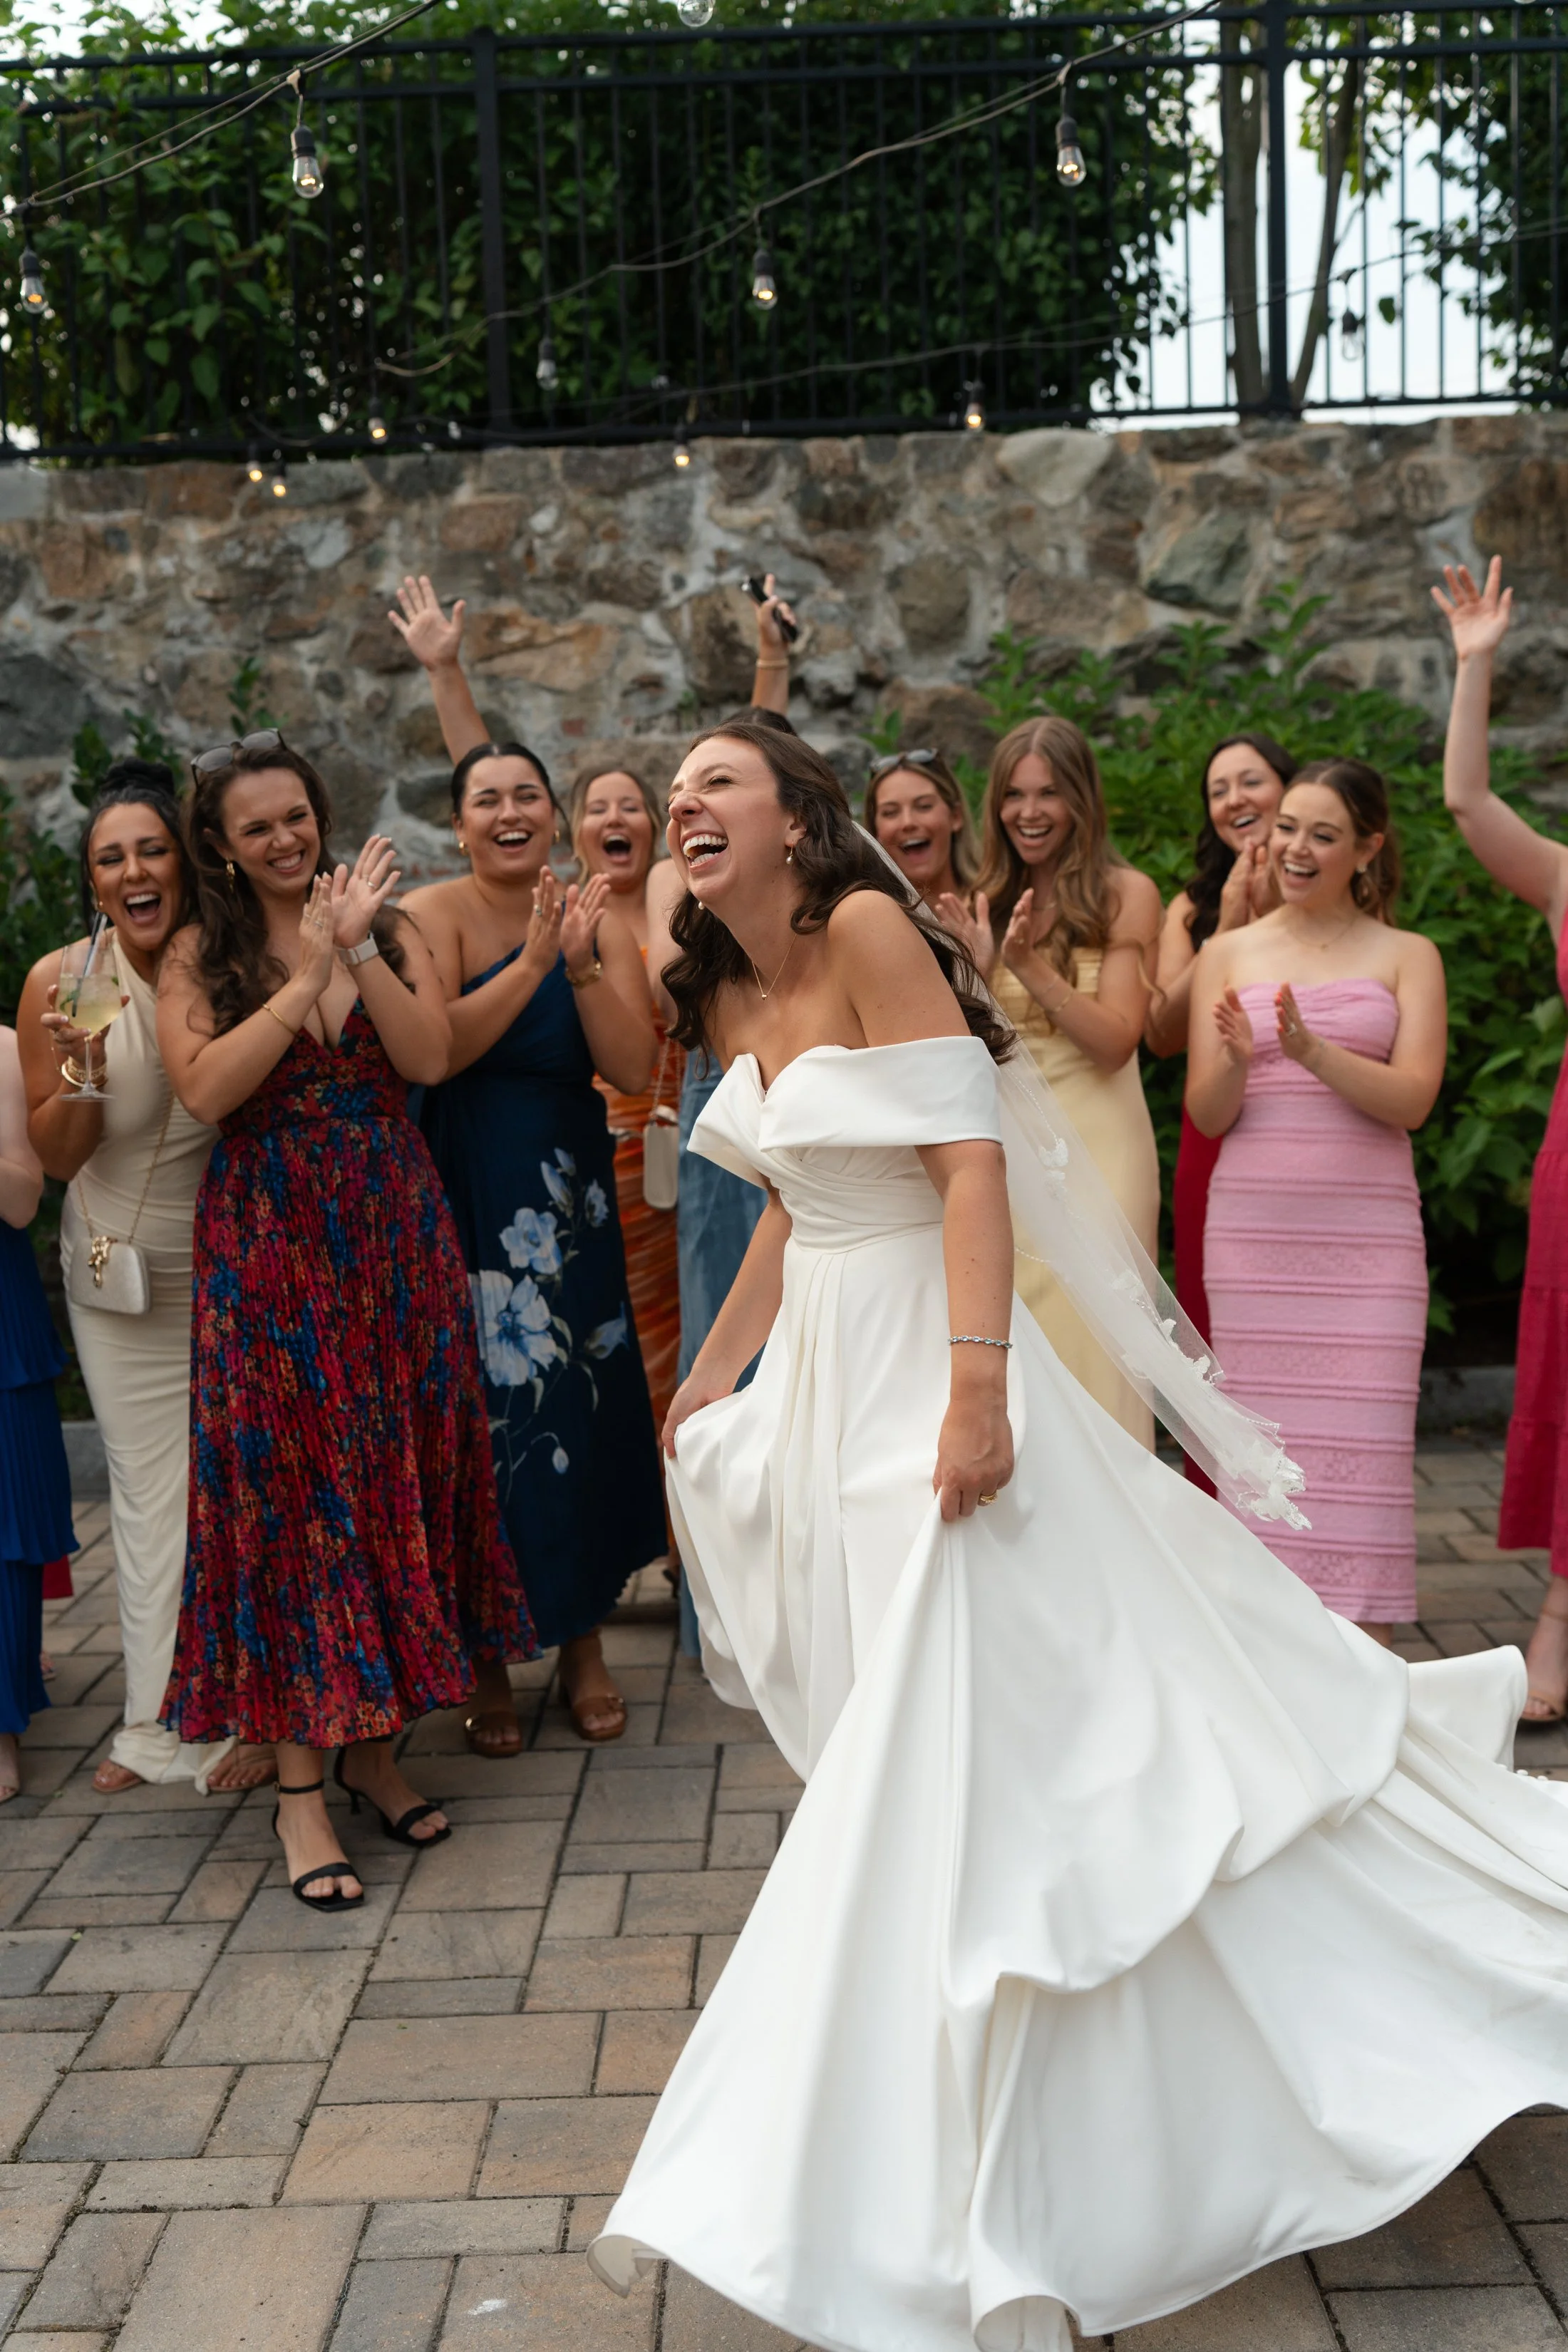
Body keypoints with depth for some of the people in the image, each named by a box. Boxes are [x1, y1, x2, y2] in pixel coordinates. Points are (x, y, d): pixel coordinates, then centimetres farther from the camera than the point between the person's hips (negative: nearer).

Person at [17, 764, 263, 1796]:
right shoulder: (61, 982, -9)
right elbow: (55, 1157, -5)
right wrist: (84, 1071, -23)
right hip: (122, 1277, 1)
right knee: (149, 1491, 9)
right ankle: (164, 1723, 20)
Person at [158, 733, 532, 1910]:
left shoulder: (390, 928, 7)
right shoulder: (200, 956, 2)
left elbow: (428, 1057, -7)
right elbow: (206, 1089, -14)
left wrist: (359, 946, -15)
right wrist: (310, 973, -15)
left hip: (394, 1238, 2)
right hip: (266, 1249, -2)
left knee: (393, 1471, 6)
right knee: (286, 1486, -1)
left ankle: (373, 1737, 21)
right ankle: (300, 1782, 5)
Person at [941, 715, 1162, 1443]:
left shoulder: (1125, 893, -1)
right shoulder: (990, 900, 11)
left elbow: (1115, 1042, -9)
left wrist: (1032, 967, -19)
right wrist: (978, 968, -8)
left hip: (1094, 1144, -4)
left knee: (1087, 1350, -4)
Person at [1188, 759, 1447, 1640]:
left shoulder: (1406, 956, 7)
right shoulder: (1228, 954, 10)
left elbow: (1412, 1098, -6)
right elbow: (1207, 1114, 5)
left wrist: (1312, 1050, -21)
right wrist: (1236, 1058, -17)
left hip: (1368, 1235, -1)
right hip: (1253, 1229, 1)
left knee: (1362, 1442, -4)